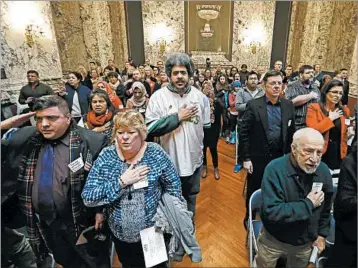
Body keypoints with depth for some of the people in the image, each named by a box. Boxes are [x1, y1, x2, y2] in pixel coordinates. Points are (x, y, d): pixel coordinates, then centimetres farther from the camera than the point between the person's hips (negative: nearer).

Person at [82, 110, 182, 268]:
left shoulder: (155, 153, -15)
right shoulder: (106, 156, -13)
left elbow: (173, 185, -5)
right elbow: (88, 198, -16)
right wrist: (121, 182, -25)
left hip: (154, 233, -1)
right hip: (120, 235, 2)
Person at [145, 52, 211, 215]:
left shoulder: (200, 96, -2)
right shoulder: (158, 96, -13)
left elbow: (206, 126, 7)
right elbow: (150, 128, -21)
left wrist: (201, 146, 6)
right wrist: (178, 117, -21)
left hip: (194, 159, 3)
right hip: (169, 160, -3)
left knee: (191, 196, 24)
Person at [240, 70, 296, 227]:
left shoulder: (288, 105, 3)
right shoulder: (253, 105, -10)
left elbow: (291, 133, 7)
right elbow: (244, 133, -11)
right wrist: (246, 158, -12)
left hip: (280, 157, 3)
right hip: (258, 157, -3)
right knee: (254, 190, 13)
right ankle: (249, 217, 36)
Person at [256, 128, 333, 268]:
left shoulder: (324, 171, -12)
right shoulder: (275, 169, -29)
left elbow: (325, 207, 4)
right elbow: (271, 212, -33)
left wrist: (322, 233, 9)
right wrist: (308, 204, -28)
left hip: (306, 242, 4)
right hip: (274, 240, -3)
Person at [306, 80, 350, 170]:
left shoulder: (344, 110, 10)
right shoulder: (314, 107, -6)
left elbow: (345, 133, 22)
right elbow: (312, 130, -19)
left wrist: (350, 133, 2)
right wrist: (330, 118, -12)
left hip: (338, 154, 5)